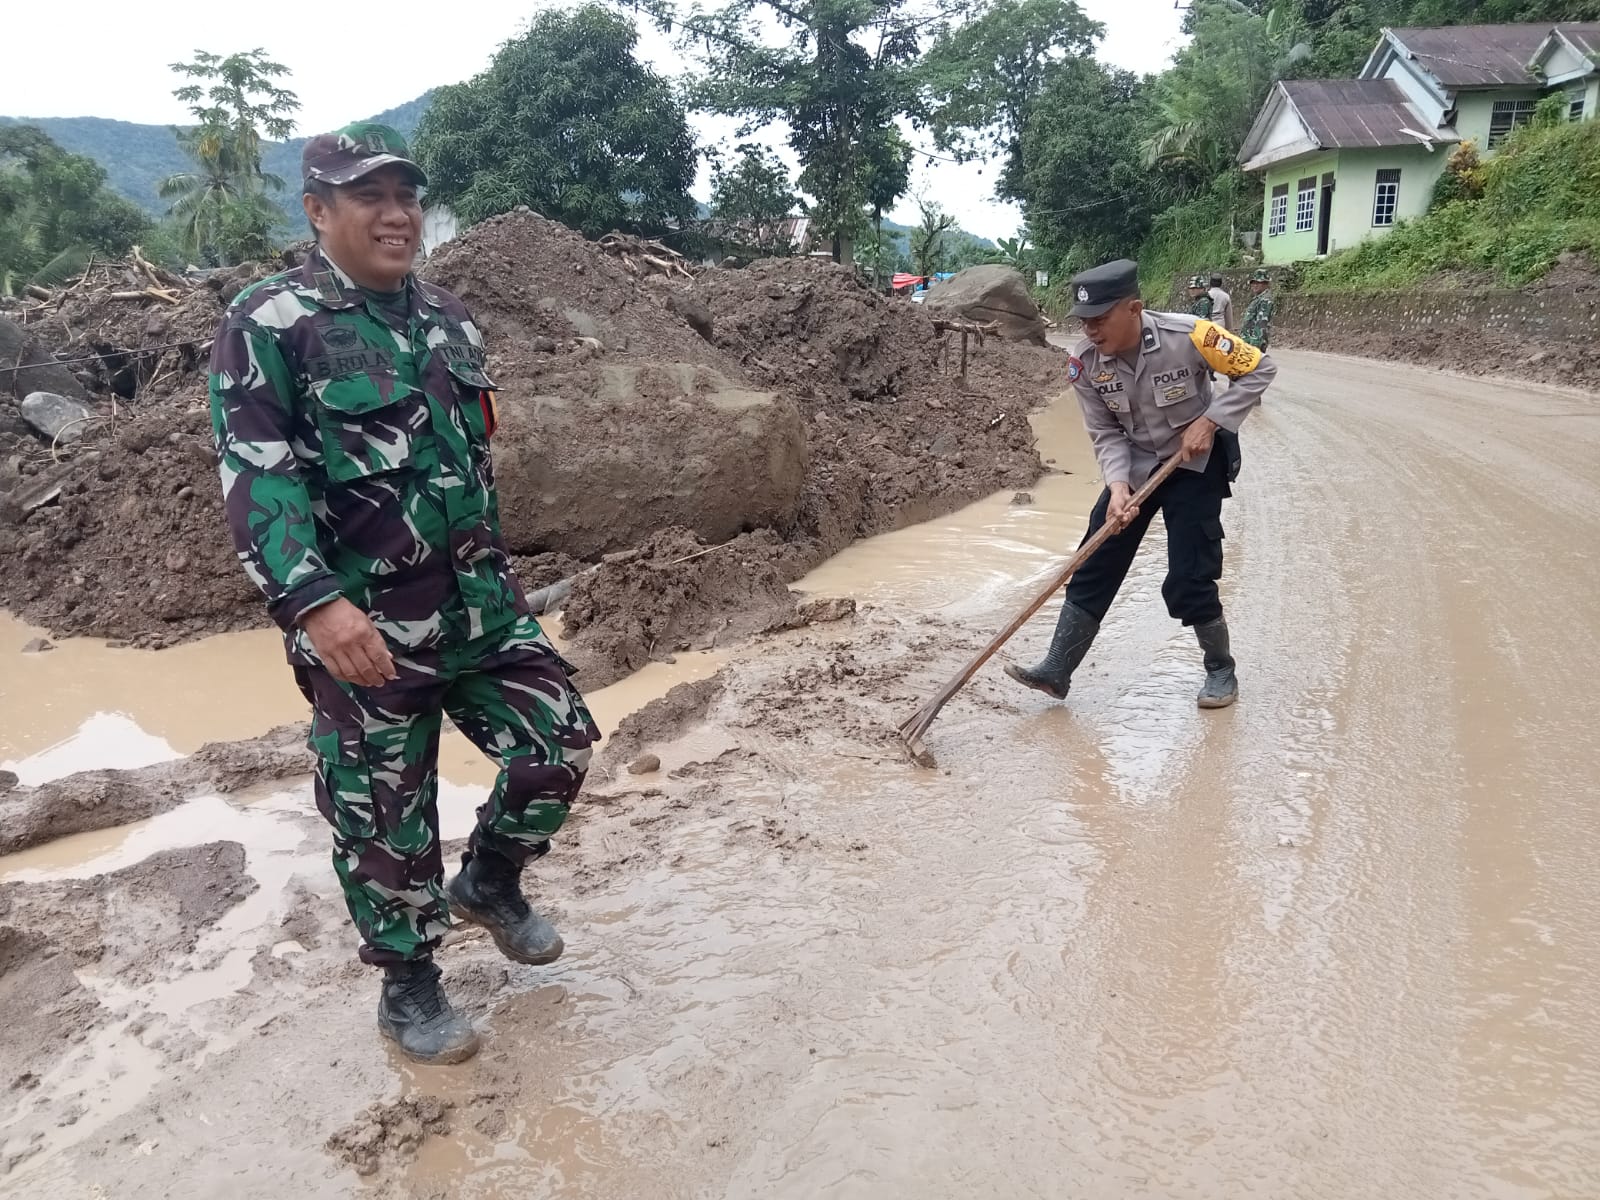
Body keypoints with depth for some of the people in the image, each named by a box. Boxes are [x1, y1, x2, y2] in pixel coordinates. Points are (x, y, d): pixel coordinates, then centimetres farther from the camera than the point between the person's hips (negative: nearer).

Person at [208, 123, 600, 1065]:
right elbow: (256, 479, -18)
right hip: (361, 627, -5)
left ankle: (489, 884, 32)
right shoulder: (270, 325, -9)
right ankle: (409, 987, 30)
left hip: (481, 606, 6)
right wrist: (314, 600, -31)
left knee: (560, 747, 4)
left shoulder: (449, 319, 12)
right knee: (387, 820, 7)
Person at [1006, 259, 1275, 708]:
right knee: (1094, 566, 0)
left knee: (1188, 579, -7)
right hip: (1134, 464, 4)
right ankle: (1056, 670, 8)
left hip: (1196, 461, -4)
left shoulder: (1188, 336, -27)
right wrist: (1117, 486, -24)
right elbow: (1106, 433, -8)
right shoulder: (1085, 364, -16)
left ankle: (1221, 670, 17)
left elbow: (1260, 369, -14)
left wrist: (1208, 421, -21)